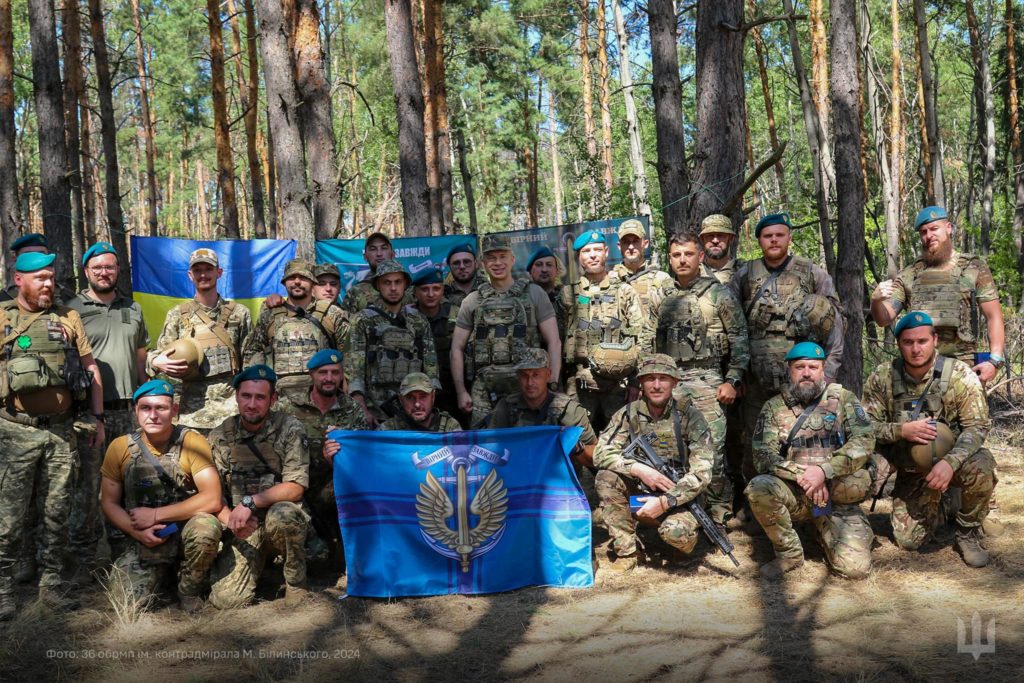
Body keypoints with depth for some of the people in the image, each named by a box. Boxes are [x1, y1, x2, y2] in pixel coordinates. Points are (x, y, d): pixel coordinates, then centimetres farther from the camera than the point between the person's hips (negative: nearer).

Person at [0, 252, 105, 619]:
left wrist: (96, 418, 8)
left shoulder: (68, 319, 10)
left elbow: (90, 368, 13)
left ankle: (51, 582, 19)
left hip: (62, 429, 3)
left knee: (57, 512, 8)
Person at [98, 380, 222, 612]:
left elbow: (212, 500, -21)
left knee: (207, 527, -35)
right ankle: (164, 575, 16)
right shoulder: (120, 447, -4)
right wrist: (137, 532, -15)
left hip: (186, 534, -2)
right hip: (143, 541, 2)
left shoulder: (191, 442, -13)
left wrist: (155, 514, -19)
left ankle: (189, 592, -5)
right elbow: (109, 503, 3)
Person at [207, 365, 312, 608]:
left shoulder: (290, 430, -7)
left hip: (284, 518, -2)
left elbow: (295, 487, -14)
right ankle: (261, 561, 20)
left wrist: (250, 502, -24)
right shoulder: (220, 437, 2)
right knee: (226, 599, -15)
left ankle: (296, 583, -9)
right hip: (244, 528, 3)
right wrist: (230, 519, -18)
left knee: (280, 515, -38)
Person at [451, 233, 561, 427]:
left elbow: (553, 342, 1)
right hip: (484, 389, 1)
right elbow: (457, 348, 12)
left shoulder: (534, 294, 5)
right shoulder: (472, 301, 10)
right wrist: (461, 391, 4)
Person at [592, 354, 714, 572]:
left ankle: (686, 538, 7)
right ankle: (625, 552, -11)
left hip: (677, 497, -3)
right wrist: (639, 469, -26)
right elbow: (601, 453, -11)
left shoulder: (689, 416, -11)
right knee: (606, 478, -23)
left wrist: (665, 501, -26)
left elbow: (702, 472, -17)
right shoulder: (628, 414, -3)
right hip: (640, 493, 3)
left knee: (675, 531, -33)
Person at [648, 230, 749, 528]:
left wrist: (732, 380, -7)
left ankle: (719, 517, 3)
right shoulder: (659, 298, 13)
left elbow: (739, 339, 0)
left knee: (712, 451, -7)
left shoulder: (719, 294, 2)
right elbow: (652, 344, 17)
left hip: (706, 381, -4)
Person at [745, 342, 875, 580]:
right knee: (758, 488, -32)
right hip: (794, 492, 1)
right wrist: (802, 474, -19)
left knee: (855, 567, -16)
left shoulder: (843, 399, 3)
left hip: (838, 497, 0)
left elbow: (864, 441, -9)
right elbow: (763, 456, -4)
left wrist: (824, 470, -22)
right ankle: (789, 553, -7)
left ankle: (824, 532, 19)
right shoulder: (774, 407, 5)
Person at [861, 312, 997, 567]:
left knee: (980, 466, -36)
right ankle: (932, 506, 30)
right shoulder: (882, 377, -10)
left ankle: (968, 533, -6)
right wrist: (902, 430, -28)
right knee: (908, 541, -7)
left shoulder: (959, 374, -15)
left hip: (953, 458, -1)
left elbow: (978, 426, -19)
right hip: (910, 470, 2)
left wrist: (950, 462, -35)